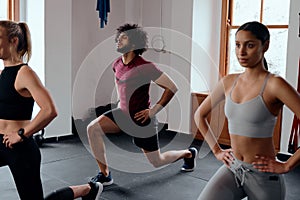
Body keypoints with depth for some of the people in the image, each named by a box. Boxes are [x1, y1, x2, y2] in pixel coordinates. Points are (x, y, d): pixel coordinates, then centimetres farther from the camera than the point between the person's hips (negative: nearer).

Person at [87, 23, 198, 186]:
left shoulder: (145, 67, -23)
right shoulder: (117, 64, 0)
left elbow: (172, 87, -21)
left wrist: (154, 110, -19)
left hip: (141, 119, -6)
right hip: (123, 113, 7)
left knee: (157, 162, 7)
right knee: (92, 128, -14)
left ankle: (188, 153, 37)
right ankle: (105, 175, -4)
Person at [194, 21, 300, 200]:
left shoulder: (273, 84, -14)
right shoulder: (228, 82, 3)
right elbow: (200, 114, 15)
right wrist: (216, 150, 9)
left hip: (264, 176, -3)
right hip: (232, 169, 4)